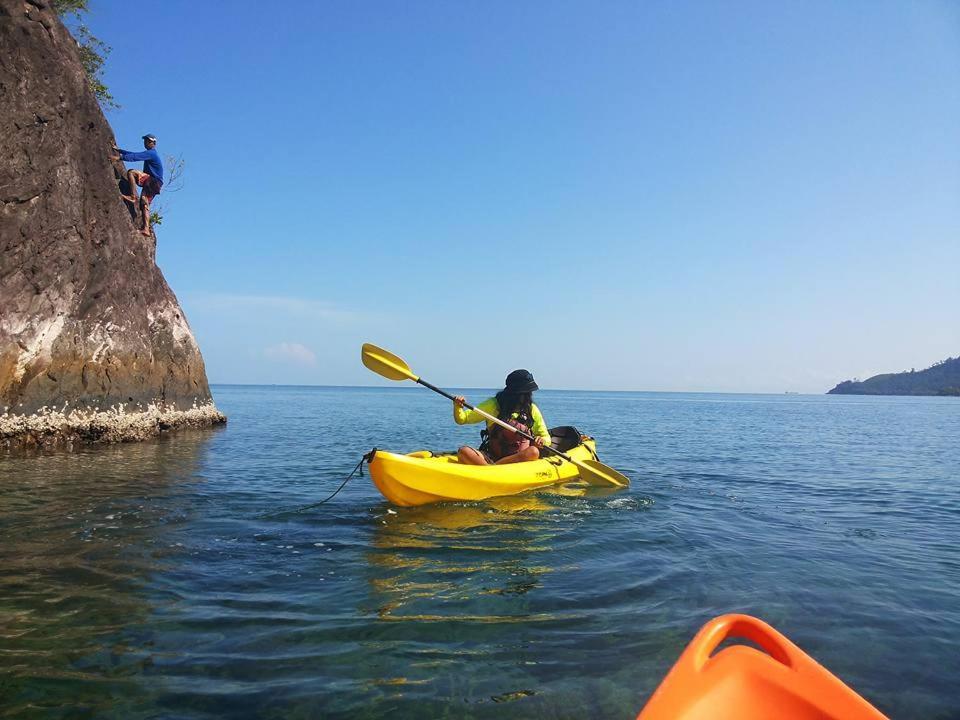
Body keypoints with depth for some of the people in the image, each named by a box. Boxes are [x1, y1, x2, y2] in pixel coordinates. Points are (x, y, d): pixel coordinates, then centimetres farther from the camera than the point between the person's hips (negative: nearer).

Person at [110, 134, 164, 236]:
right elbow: (134, 154, 30)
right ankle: (146, 229, -4)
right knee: (144, 204, 2)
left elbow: (135, 157, -20)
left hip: (154, 182, -10)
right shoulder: (150, 154, 23)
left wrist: (119, 157, -24)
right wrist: (119, 150, 29)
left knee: (131, 173, -23)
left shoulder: (151, 153, -8)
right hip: (151, 183, 10)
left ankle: (133, 196, -22)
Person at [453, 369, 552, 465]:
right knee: (463, 451, -27)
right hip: (491, 456, 0)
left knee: (534, 452, -34)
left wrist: (542, 441, -14)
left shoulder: (532, 410, 6)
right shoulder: (493, 405, 3)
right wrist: (458, 406, -17)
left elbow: (547, 438, 10)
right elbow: (461, 419, 5)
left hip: (518, 458, 1)